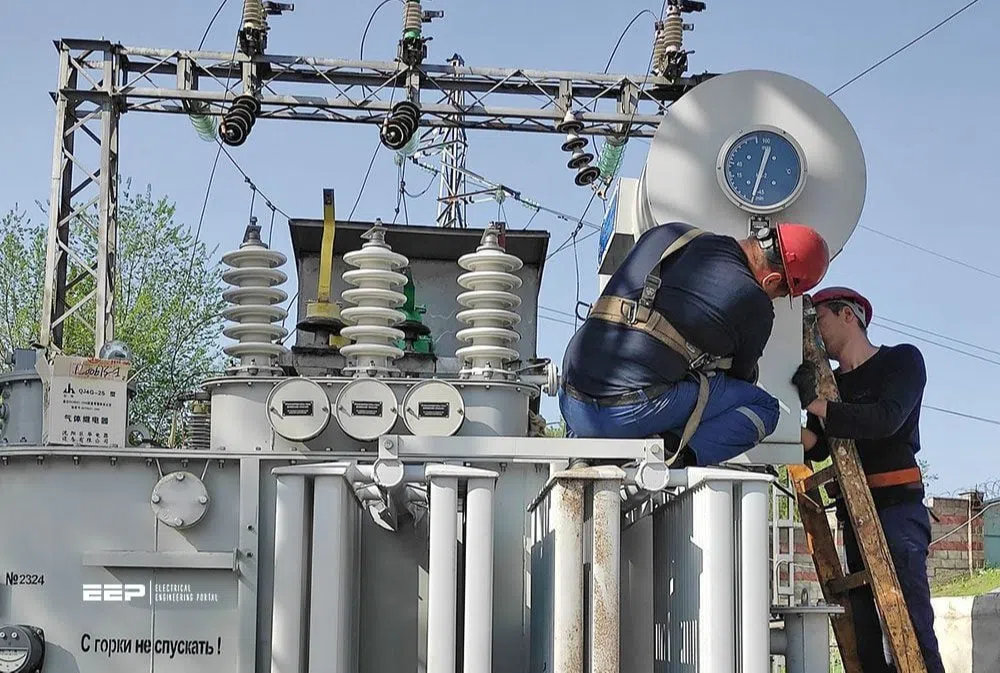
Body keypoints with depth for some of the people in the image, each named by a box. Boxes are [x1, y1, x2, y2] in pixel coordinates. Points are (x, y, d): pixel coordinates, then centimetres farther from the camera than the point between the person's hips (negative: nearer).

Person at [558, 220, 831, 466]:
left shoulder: (669, 233, 16)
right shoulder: (755, 306, 2)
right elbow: (742, 376, 19)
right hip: (630, 414, -6)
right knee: (763, 406, 9)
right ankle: (676, 453, -10)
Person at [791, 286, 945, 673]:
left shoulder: (902, 360, 2)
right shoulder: (830, 383, 19)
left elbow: (886, 420, -16)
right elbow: (819, 448, 7)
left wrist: (815, 405, -21)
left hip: (896, 506, -7)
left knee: (910, 623, -16)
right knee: (865, 630, 6)